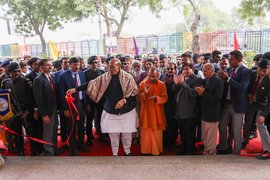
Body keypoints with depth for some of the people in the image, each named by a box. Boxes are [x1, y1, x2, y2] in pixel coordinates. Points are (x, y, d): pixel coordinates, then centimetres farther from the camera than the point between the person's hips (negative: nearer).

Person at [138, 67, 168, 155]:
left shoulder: (162, 85, -5)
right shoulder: (142, 84, -1)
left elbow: (165, 98, -8)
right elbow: (139, 98, -3)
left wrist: (156, 98, -26)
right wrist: (144, 93, -23)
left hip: (157, 113, -1)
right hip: (146, 112, 1)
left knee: (157, 133, 9)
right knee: (146, 132, 9)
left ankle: (156, 151, 24)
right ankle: (145, 150, 24)